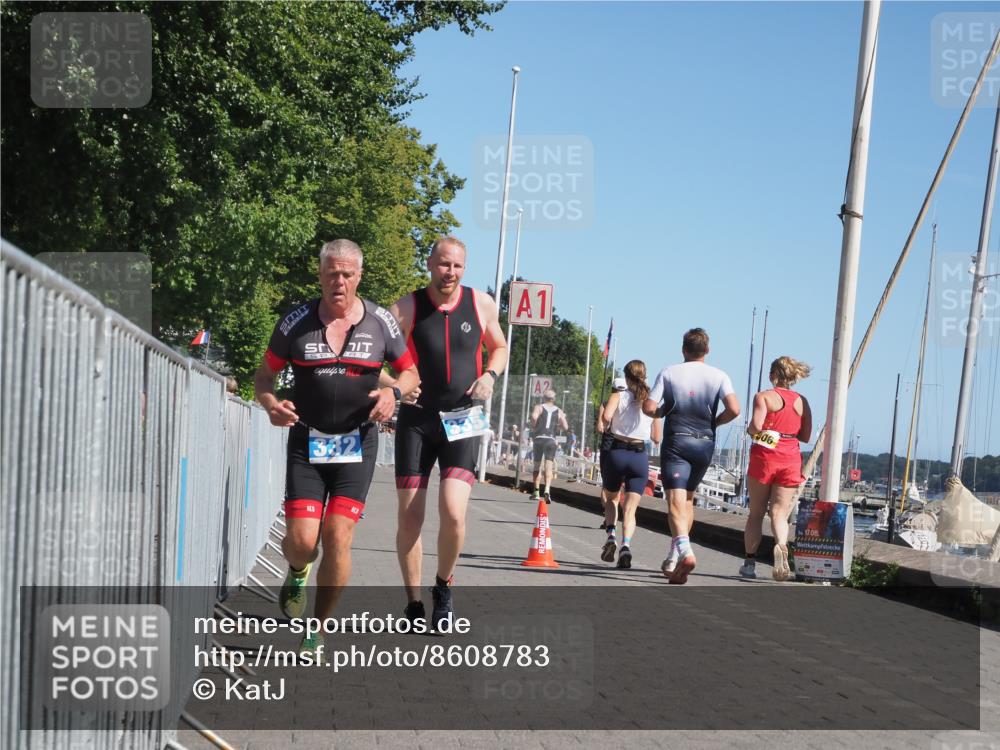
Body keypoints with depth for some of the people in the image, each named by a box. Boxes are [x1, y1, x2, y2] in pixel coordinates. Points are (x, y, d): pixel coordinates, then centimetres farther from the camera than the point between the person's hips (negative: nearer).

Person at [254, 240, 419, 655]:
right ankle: (297, 573, 30)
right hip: (306, 444, 0)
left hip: (357, 444, 0)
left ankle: (318, 632, 8)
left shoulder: (380, 322, -1)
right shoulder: (297, 323, -2)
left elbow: (410, 369, 11)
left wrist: (394, 392, -11)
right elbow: (264, 375, 7)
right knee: (302, 539, -9)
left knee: (338, 537, -8)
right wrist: (271, 404, -15)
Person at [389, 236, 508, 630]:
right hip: (416, 420, 0)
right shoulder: (406, 309, -4)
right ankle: (413, 604, 18)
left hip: (462, 421, 0)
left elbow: (499, 347, 20)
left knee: (453, 513, -16)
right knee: (409, 518, 1)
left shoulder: (482, 304, 3)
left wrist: (489, 375, -1)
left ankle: (444, 587, 11)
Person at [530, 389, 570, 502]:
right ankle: (547, 490, -29)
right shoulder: (559, 411, 11)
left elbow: (534, 417, -17)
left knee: (537, 465, 14)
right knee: (548, 466, -8)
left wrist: (533, 427, 0)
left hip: (539, 438, 0)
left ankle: (536, 492, 17)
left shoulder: (539, 407, 5)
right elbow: (565, 427, 5)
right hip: (551, 440, 0)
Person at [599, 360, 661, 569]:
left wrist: (607, 429, 0)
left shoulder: (618, 396, -1)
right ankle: (626, 544, -20)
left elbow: (606, 416, -21)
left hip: (615, 452, -1)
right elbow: (657, 438, 9)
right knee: (630, 508, 3)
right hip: (639, 456, 1)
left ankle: (611, 535, -1)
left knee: (611, 498, 22)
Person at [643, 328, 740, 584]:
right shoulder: (719, 376, 2)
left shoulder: (669, 373, 0)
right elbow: (734, 410, -11)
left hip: (676, 441, -3)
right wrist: (714, 422, 7)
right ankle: (673, 559, 17)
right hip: (705, 443, 3)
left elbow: (649, 407, -7)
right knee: (688, 498, 18)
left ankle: (684, 550, -35)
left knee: (676, 501, -11)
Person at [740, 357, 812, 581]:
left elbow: (756, 425, -17)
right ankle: (781, 545, -29)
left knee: (756, 512, 9)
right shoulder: (802, 401, 9)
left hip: (765, 456, -2)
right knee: (779, 512, 1)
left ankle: (750, 561, 7)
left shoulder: (764, 396, -3)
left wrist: (750, 430, 5)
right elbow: (806, 436, 9)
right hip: (790, 460, 2)